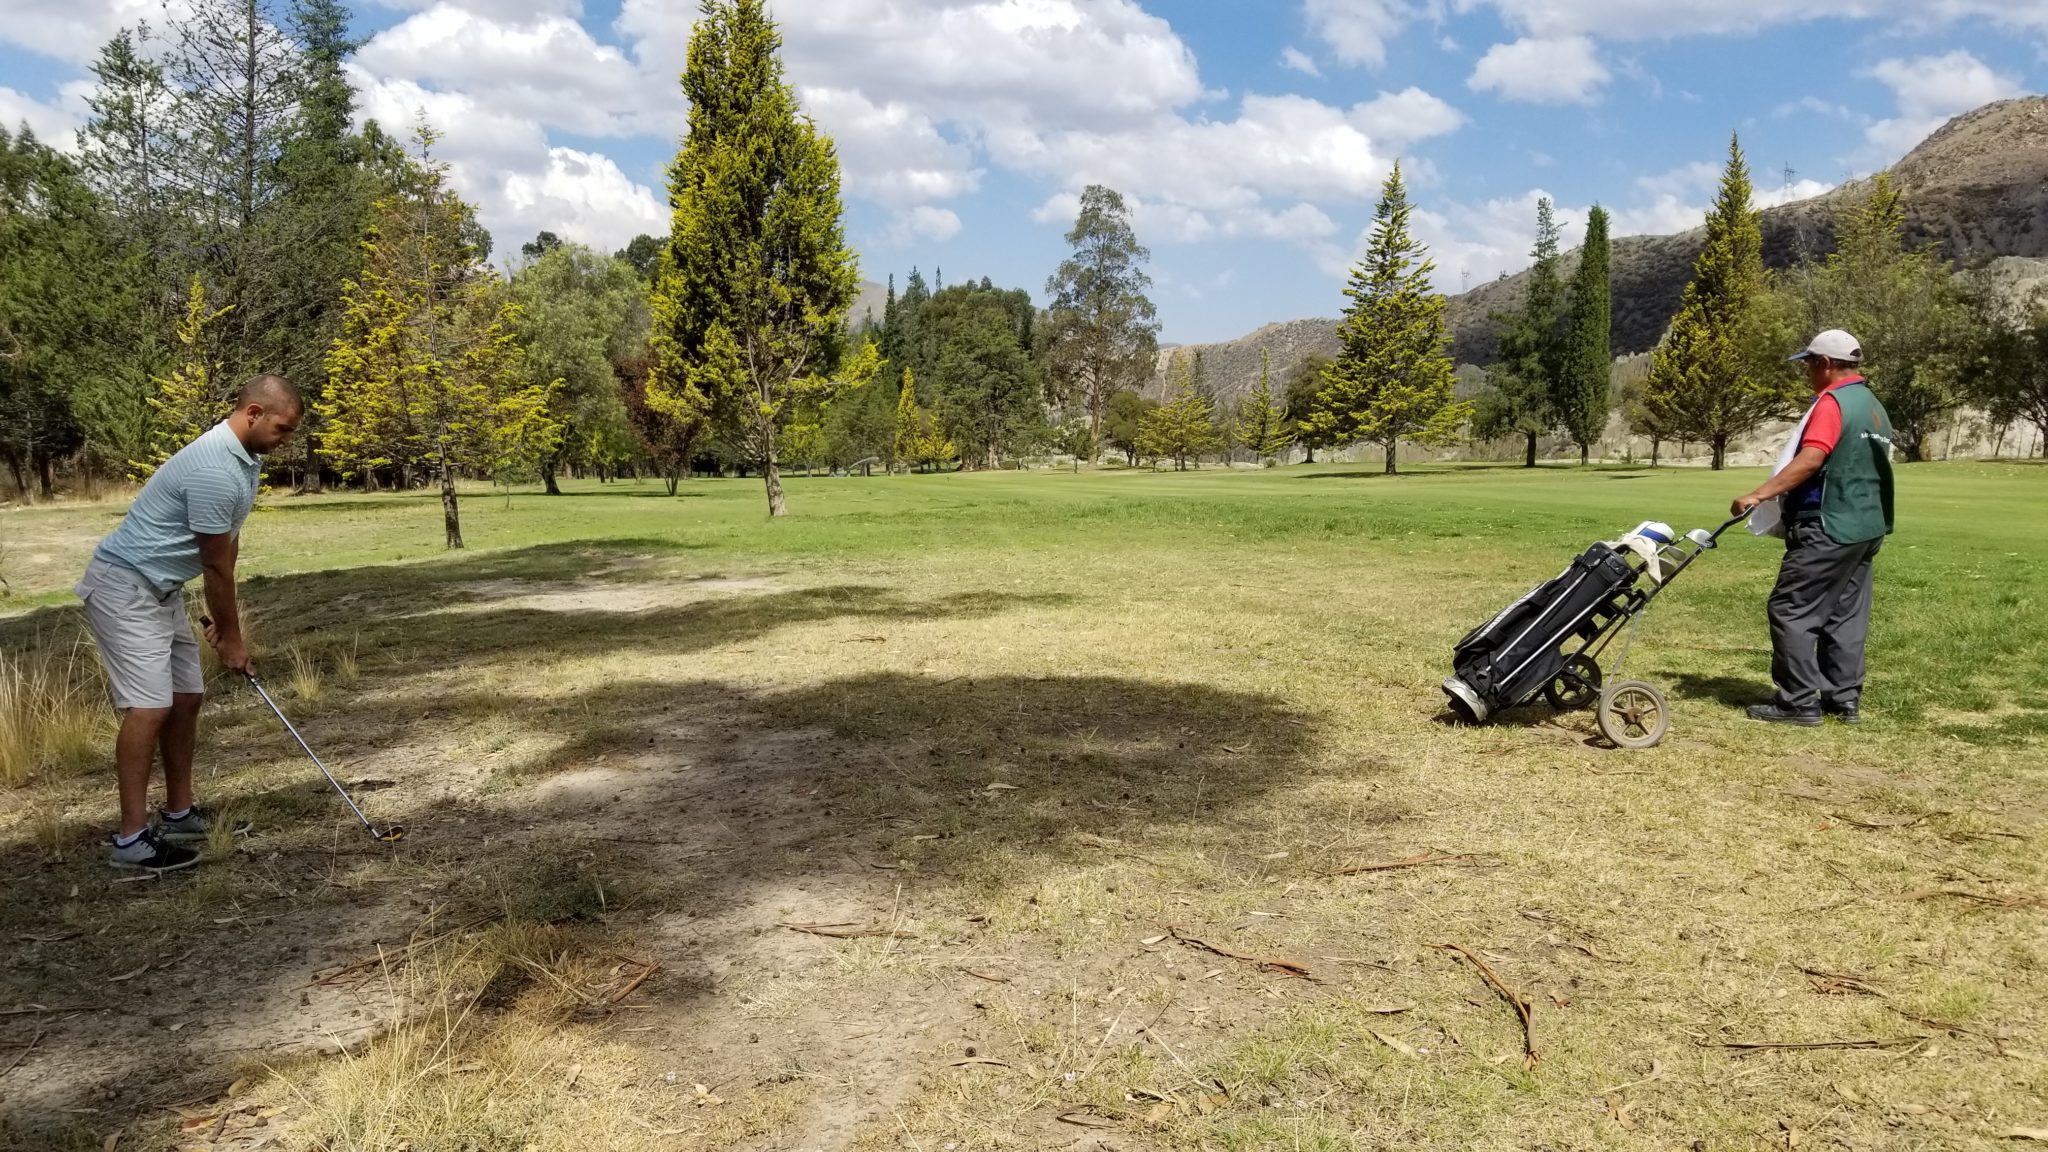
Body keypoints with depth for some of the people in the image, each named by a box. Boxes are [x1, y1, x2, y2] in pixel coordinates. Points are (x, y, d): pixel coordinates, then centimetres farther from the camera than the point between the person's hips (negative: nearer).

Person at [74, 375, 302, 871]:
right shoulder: (214, 471, -26)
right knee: (149, 707, -14)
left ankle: (178, 814, 21)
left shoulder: (246, 459, 6)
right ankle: (132, 838, -9)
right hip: (125, 588, -10)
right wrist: (231, 636, -7)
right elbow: (215, 563, -18)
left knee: (187, 697, 11)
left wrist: (223, 619, 12)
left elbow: (227, 548, 12)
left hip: (162, 589, 10)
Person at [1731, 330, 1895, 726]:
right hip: (1867, 526, 10)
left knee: (1792, 611, -6)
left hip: (1828, 527, -10)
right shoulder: (1874, 407, 18)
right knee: (1847, 615, 13)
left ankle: (1799, 702, -5)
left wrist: (1760, 494, -31)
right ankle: (1845, 699, 17)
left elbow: (1810, 460, -26)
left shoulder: (1833, 402, -13)